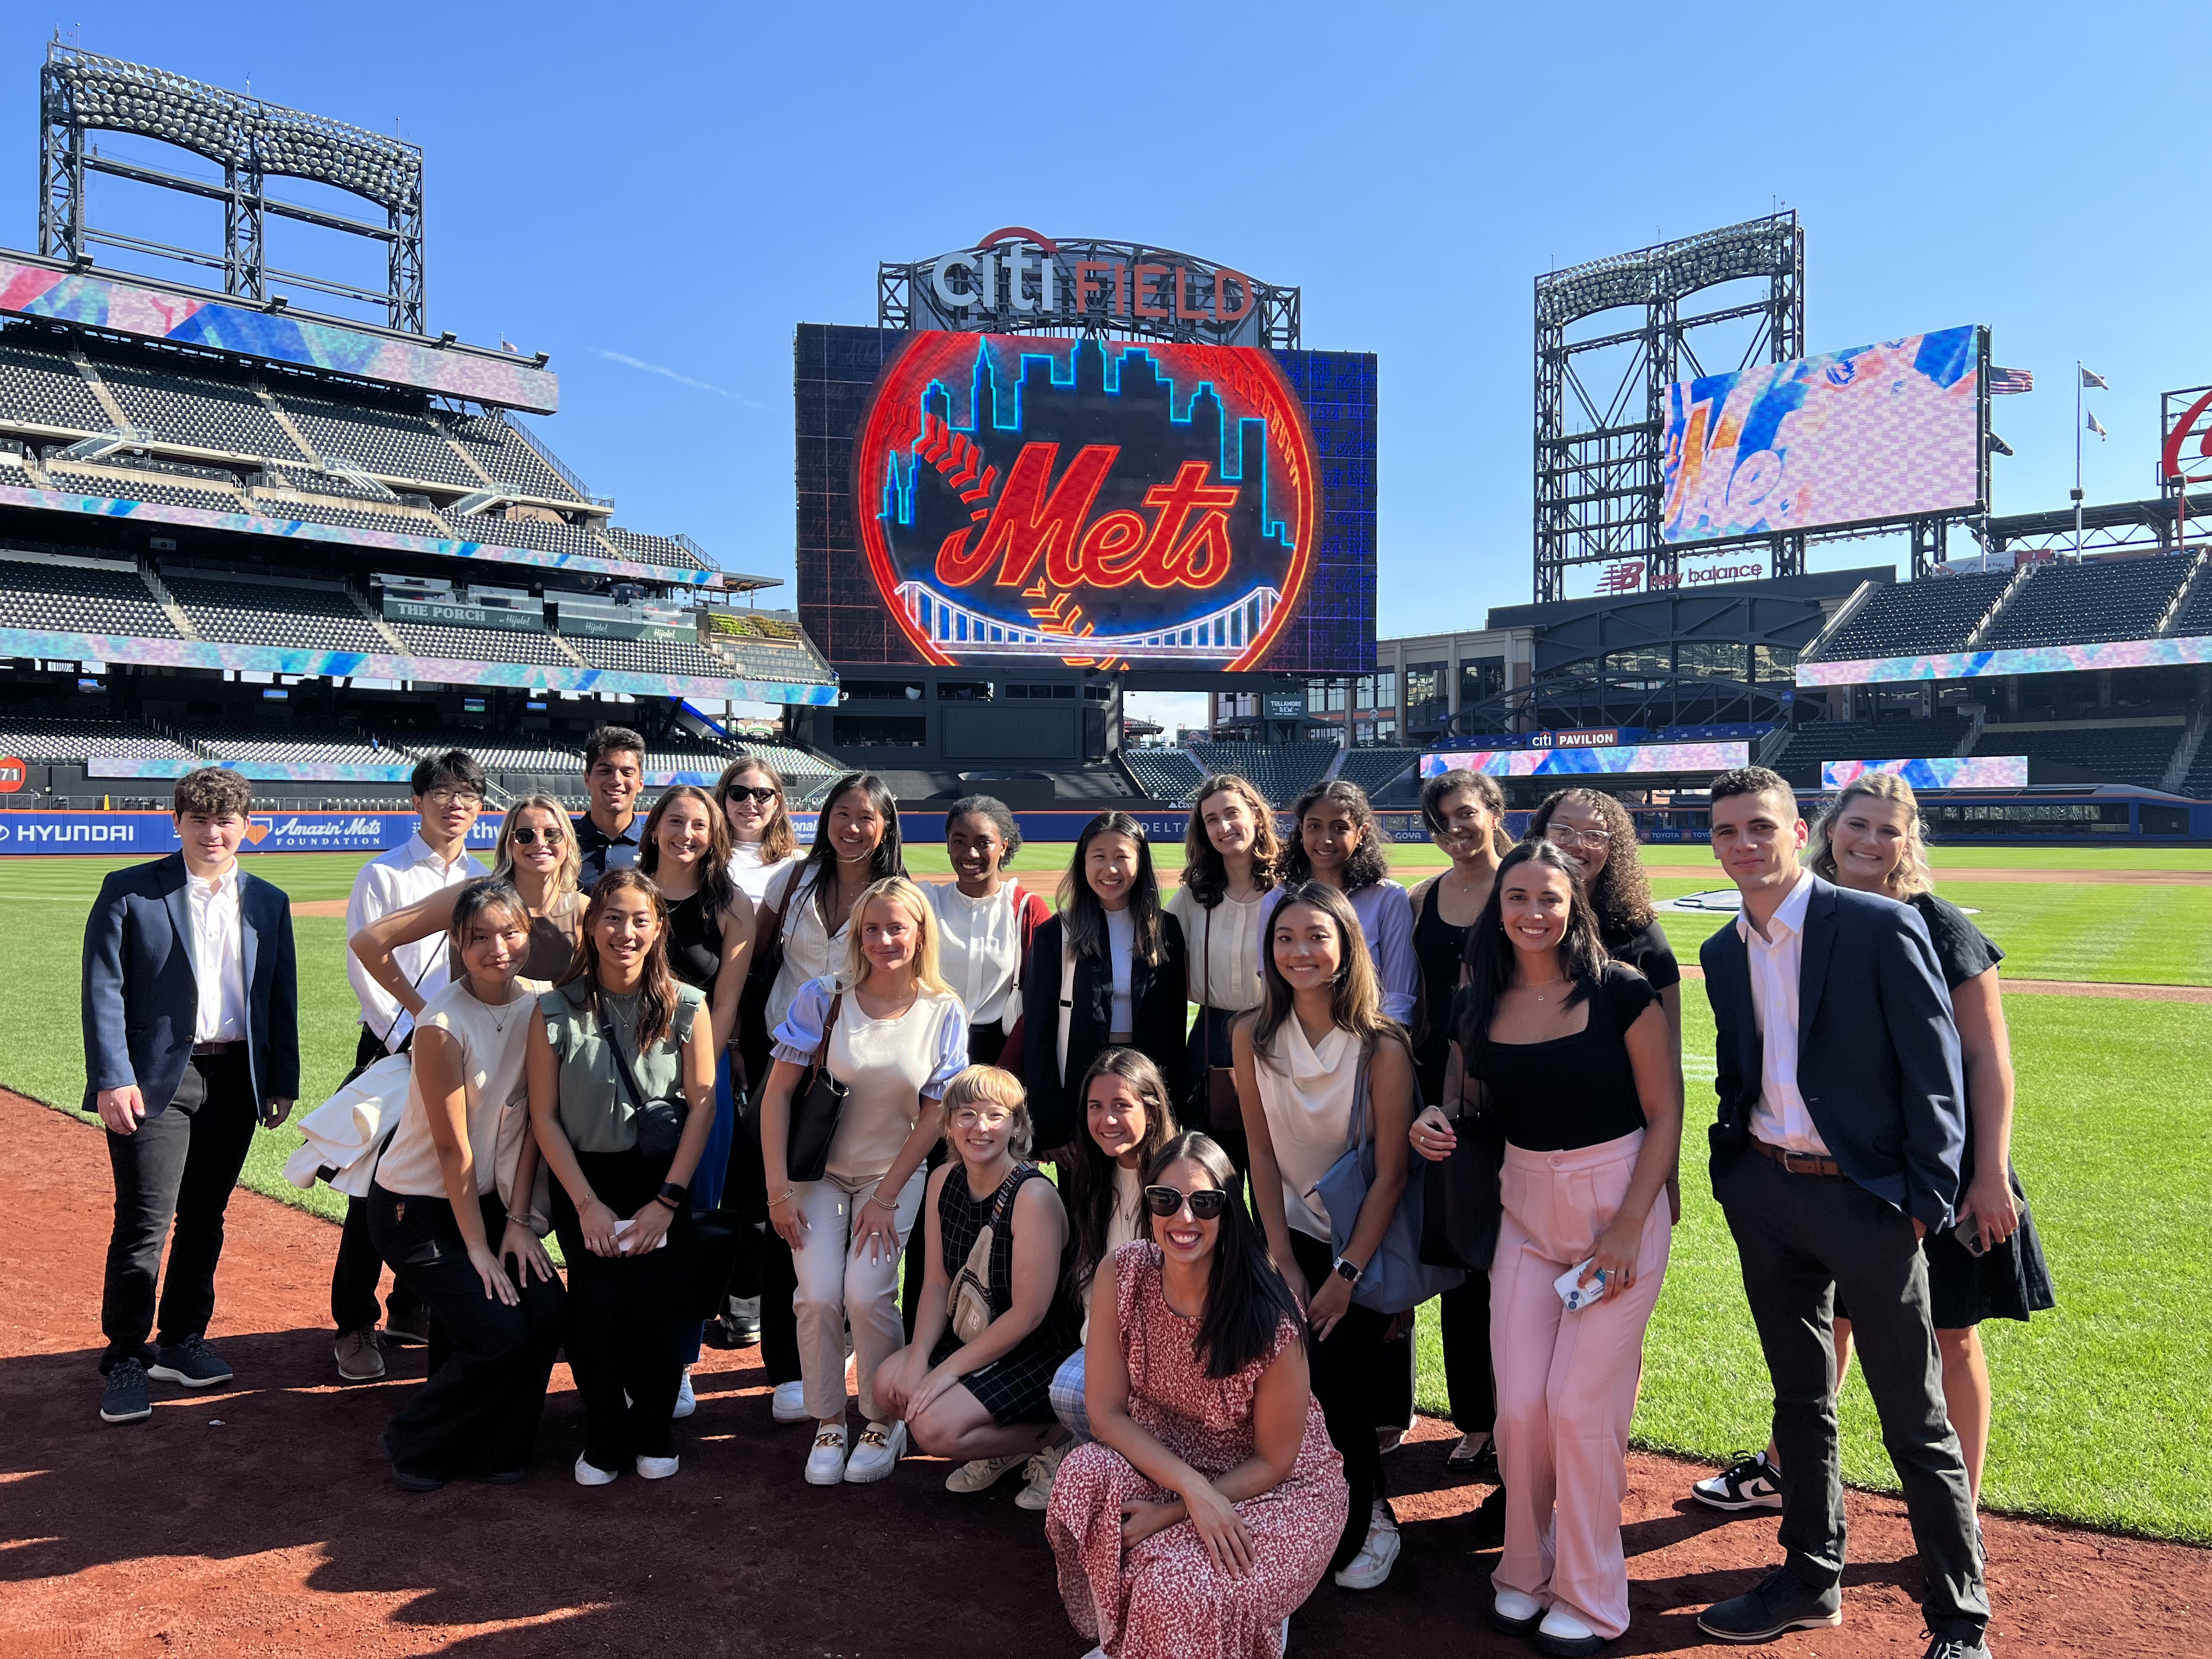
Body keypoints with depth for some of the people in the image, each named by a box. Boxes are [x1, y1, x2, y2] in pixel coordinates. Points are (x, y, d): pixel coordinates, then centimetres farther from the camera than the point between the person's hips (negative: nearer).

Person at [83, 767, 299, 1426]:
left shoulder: (268, 902, 10)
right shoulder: (129, 891, -2)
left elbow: (282, 997, 11)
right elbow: (103, 989, -6)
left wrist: (284, 1081, 7)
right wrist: (113, 1078, -14)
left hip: (236, 1080, 4)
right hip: (156, 1078, -4)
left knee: (205, 1220, 13)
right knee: (143, 1226, -4)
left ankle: (181, 1342, 27)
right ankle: (126, 1361, 10)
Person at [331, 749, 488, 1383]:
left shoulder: (484, 881, 10)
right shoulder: (382, 875, -3)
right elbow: (362, 968, -7)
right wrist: (407, 1040, -13)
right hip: (393, 1043, -4)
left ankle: (412, 1308, 24)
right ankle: (355, 1325, 9)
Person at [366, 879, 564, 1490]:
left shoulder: (536, 1008, -5)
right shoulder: (444, 1022, -22)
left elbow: (531, 1122, -2)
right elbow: (453, 1147, -18)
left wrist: (519, 1220, -6)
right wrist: (477, 1246, -14)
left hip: (490, 1196, 5)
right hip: (417, 1208, -5)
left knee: (547, 1312, -12)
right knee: (498, 1333, -15)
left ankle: (497, 1450, 12)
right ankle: (417, 1447, 13)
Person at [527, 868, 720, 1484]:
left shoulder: (686, 1007, -3)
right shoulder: (556, 1010, -3)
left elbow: (702, 1107, -2)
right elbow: (545, 1116, -2)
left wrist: (666, 1201, -9)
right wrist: (587, 1204, -8)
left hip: (662, 1182, 0)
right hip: (585, 1180, 0)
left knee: (653, 1304, -11)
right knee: (598, 1303, -13)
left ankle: (653, 1429, 16)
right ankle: (604, 1434, 12)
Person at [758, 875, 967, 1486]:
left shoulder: (944, 1014, -9)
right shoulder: (821, 998, -10)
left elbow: (934, 1116, -3)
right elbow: (777, 1094, -7)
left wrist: (886, 1197, -6)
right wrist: (778, 1190, -10)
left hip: (894, 1174, 0)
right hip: (819, 1170, 1)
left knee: (866, 1294, -16)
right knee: (819, 1295, -14)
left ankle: (883, 1423, 8)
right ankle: (827, 1425, 9)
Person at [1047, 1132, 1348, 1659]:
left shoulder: (1270, 1320, -28)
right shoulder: (1121, 1276, -17)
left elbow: (1274, 1462, -15)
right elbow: (1107, 1411, -12)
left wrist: (1171, 1515, -18)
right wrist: (1192, 1487, -25)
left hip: (1277, 1490, -3)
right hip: (1162, 1460, 4)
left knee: (1184, 1590, -30)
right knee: (1084, 1474, -28)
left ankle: (1258, 1612, 7)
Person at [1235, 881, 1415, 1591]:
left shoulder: (1382, 1047, -19)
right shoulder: (1253, 1035, -8)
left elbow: (1391, 1175, -15)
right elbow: (1262, 1152, -3)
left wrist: (1346, 1276, -15)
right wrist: (1283, 1262, -6)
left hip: (1367, 1242, -3)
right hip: (1296, 1232, 3)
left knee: (1334, 1378, -12)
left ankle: (1367, 1524, 15)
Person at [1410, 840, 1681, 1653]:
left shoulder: (1620, 992, -12)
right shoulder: (1477, 1006, 0)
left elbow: (1665, 1116, -8)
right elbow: (1472, 1112, 14)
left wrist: (1628, 1228, -14)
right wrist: (1434, 1124, -9)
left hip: (1621, 1207, -4)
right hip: (1526, 1211, 4)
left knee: (1580, 1403, -4)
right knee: (1518, 1406, 1)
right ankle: (1524, 1572, 25)